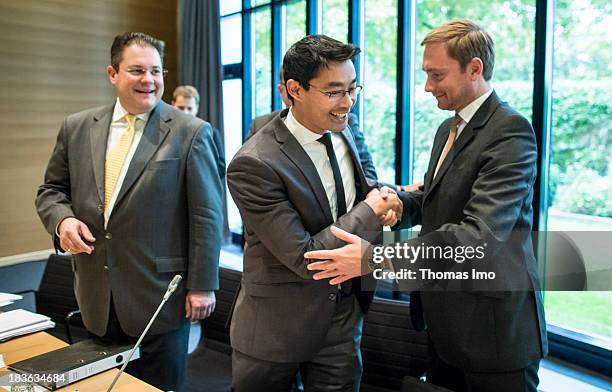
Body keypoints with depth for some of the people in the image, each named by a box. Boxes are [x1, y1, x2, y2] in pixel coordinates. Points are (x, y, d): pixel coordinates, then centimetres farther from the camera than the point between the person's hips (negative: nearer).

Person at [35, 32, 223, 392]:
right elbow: (52, 190, 14)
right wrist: (62, 218, -8)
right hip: (97, 298, 4)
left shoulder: (191, 133, -7)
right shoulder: (77, 128, 6)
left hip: (161, 298, -4)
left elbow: (206, 215, -9)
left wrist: (202, 285, -9)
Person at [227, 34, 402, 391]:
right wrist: (370, 212, -17)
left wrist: (380, 194, -7)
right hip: (278, 327, -5)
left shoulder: (343, 129, -3)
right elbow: (305, 258, -26)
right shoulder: (255, 164, -25)